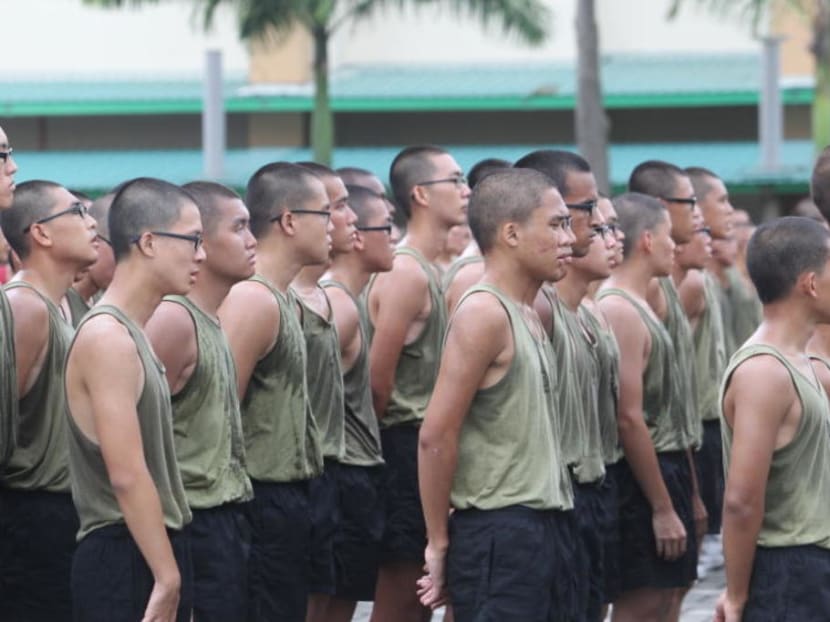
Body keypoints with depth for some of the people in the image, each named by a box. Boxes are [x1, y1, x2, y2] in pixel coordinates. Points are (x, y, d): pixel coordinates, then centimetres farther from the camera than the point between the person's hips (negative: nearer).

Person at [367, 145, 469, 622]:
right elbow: (379, 379, -17)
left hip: (429, 445, 10)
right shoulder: (407, 274, -15)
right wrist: (404, 437, -5)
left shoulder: (432, 271, 15)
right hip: (410, 445, -10)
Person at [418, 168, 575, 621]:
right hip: (498, 533, -10)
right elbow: (436, 436, -18)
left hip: (535, 529, 10)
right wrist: (439, 545, -14)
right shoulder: (483, 314, -14)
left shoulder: (526, 316, 15)